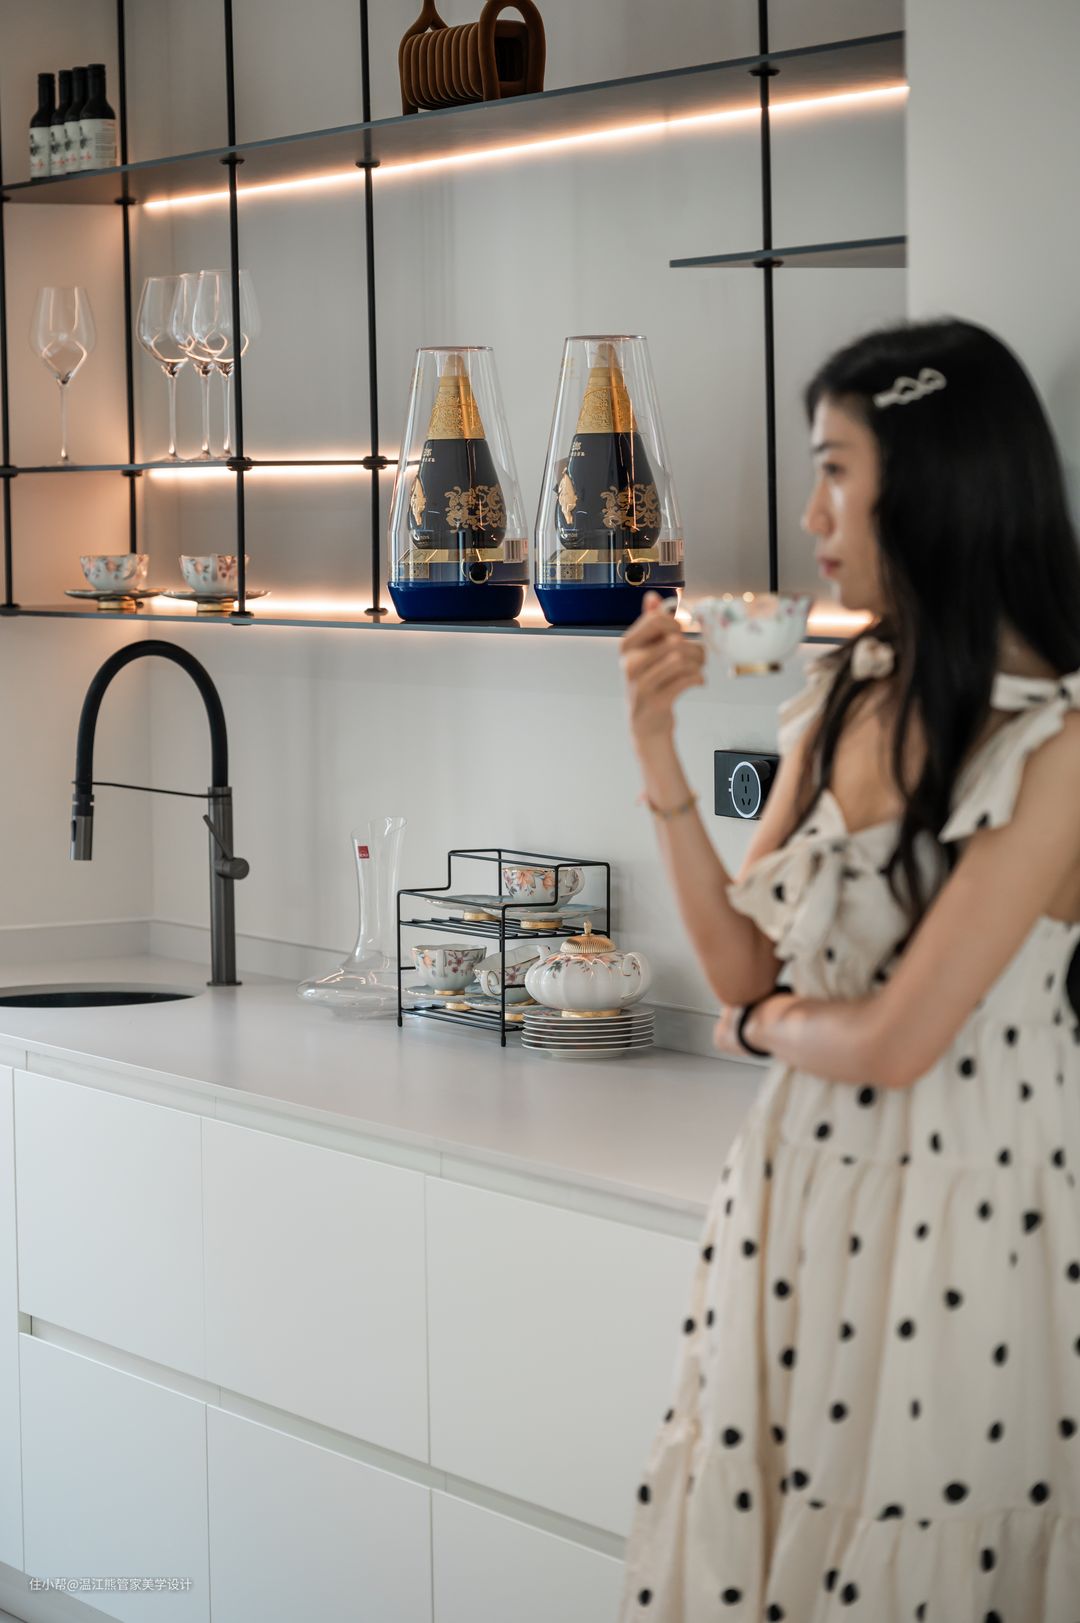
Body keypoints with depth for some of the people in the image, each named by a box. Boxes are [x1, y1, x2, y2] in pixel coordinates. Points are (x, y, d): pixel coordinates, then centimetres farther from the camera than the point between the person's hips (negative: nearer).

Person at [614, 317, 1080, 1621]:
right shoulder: (841, 695, 4)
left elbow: (894, 1040, -19)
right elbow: (743, 966, 4)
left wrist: (768, 1021, 0)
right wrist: (658, 754, -3)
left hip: (958, 1217, -6)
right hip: (798, 1182, 7)